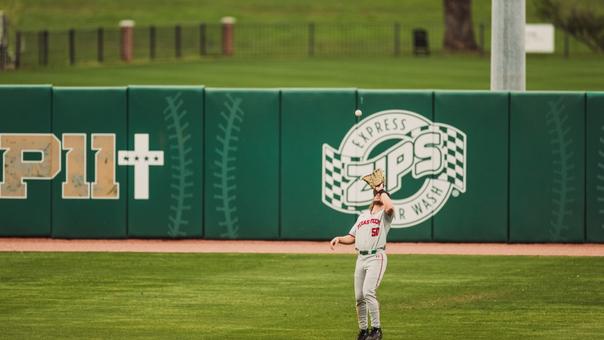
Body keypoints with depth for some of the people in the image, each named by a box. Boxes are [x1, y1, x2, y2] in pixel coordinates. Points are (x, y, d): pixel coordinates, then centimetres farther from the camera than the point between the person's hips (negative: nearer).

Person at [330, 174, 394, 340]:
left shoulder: (385, 214, 3)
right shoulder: (363, 215, 24)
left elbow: (390, 207, -23)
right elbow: (352, 237, 25)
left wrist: (382, 190, -7)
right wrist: (339, 239, 4)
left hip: (376, 257, -7)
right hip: (361, 258, 7)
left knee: (368, 292, -22)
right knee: (359, 297, 6)